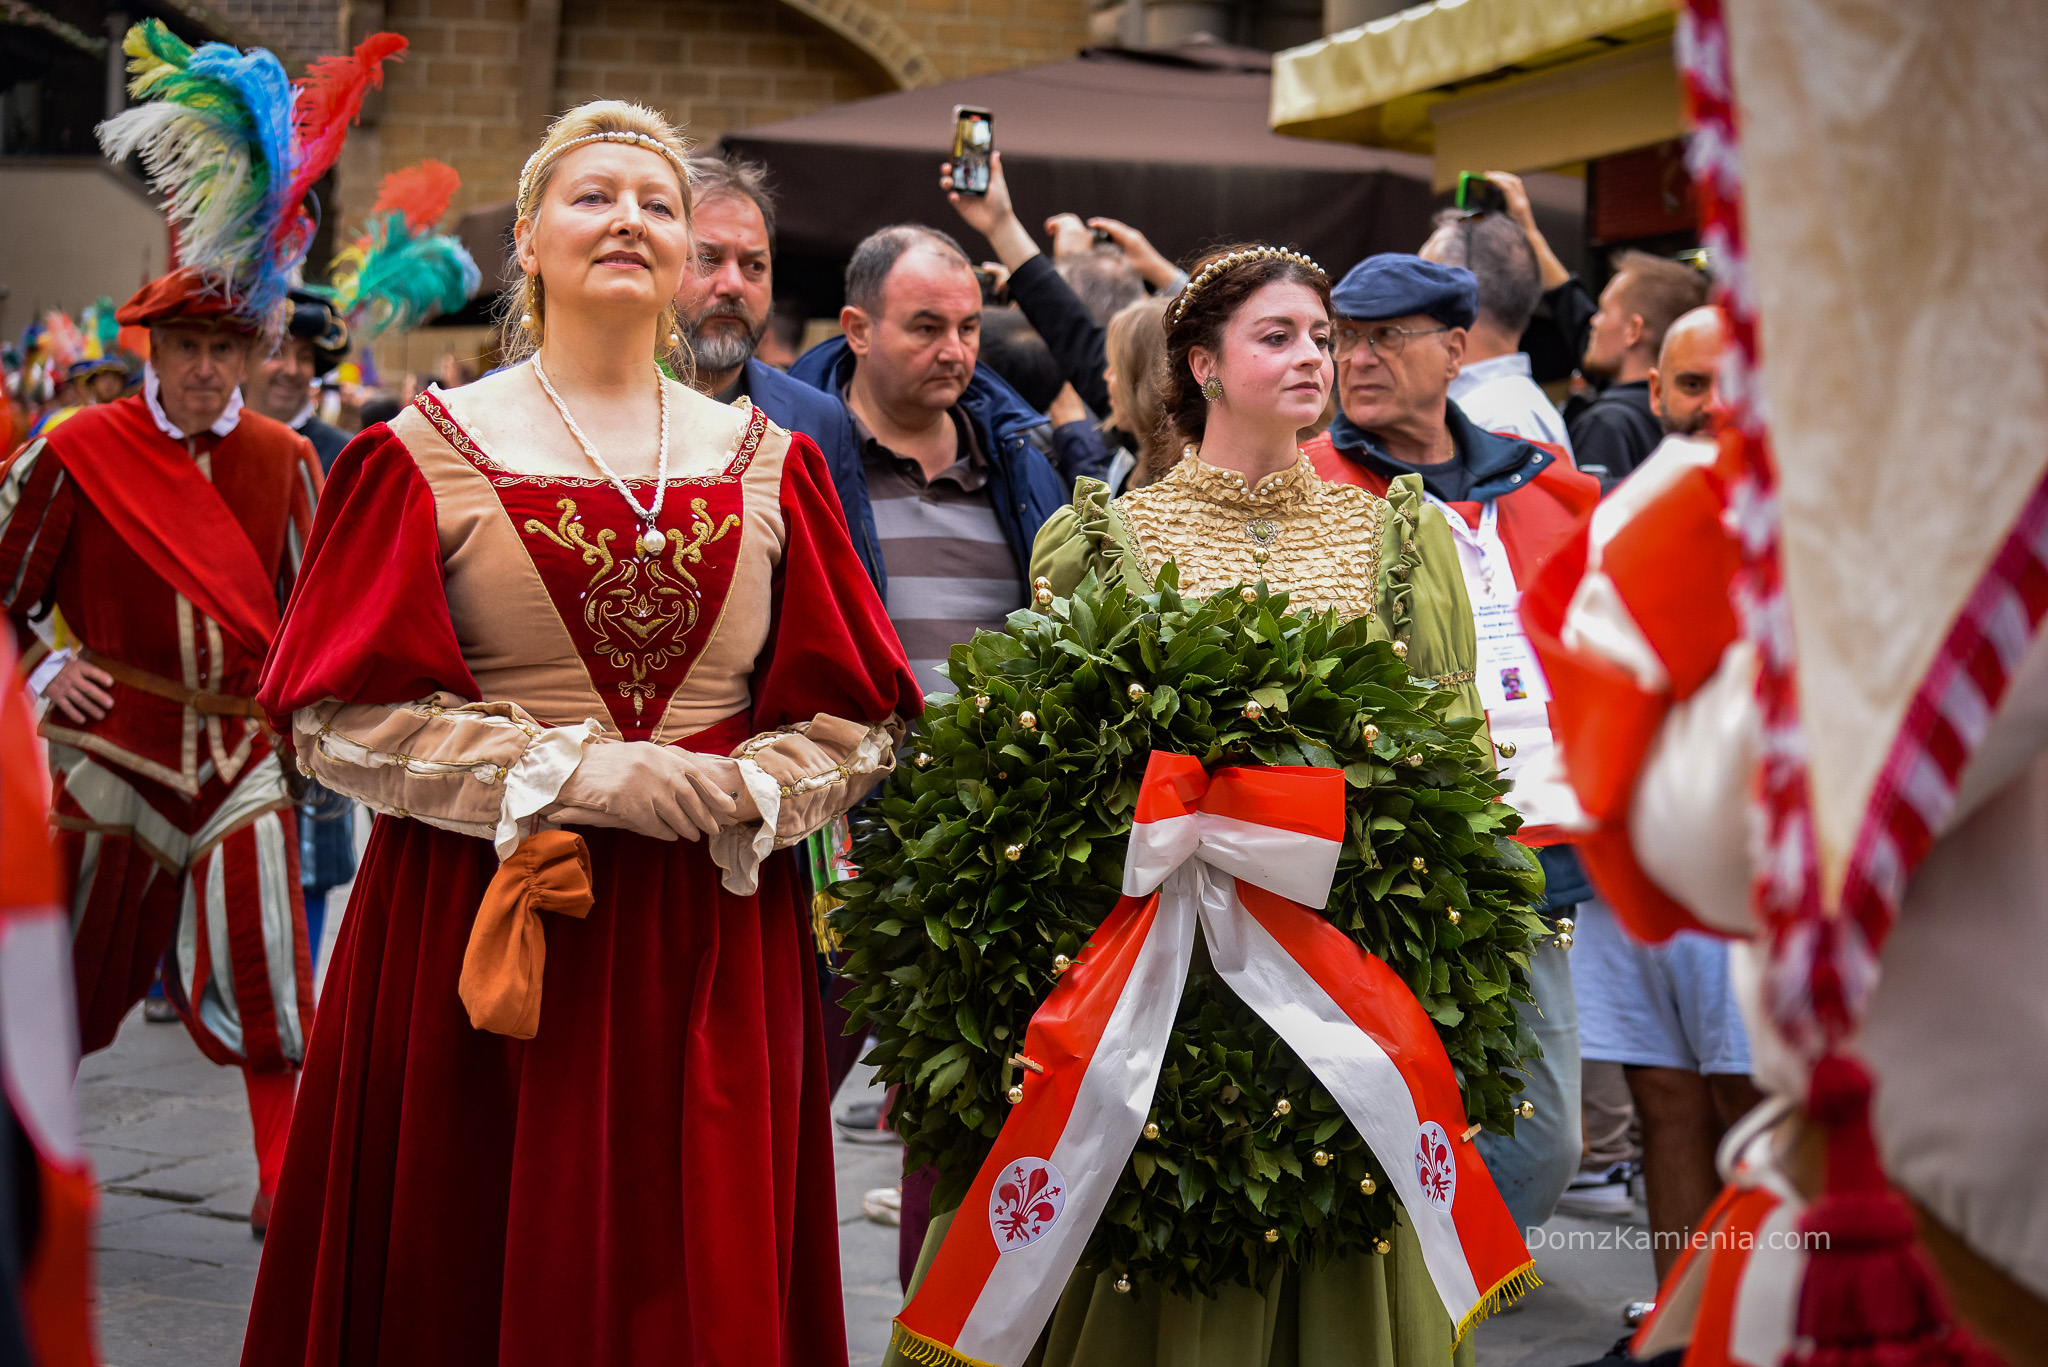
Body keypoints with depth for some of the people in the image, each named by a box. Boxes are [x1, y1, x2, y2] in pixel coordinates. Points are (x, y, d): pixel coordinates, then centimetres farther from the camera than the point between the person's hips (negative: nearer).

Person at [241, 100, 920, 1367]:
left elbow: (859, 719, 9)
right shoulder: (431, 451, 2)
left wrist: (744, 791, -10)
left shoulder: (768, 461, 10)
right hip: (480, 923, -2)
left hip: (717, 938, 2)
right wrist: (559, 771, -13)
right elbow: (339, 714, -5)